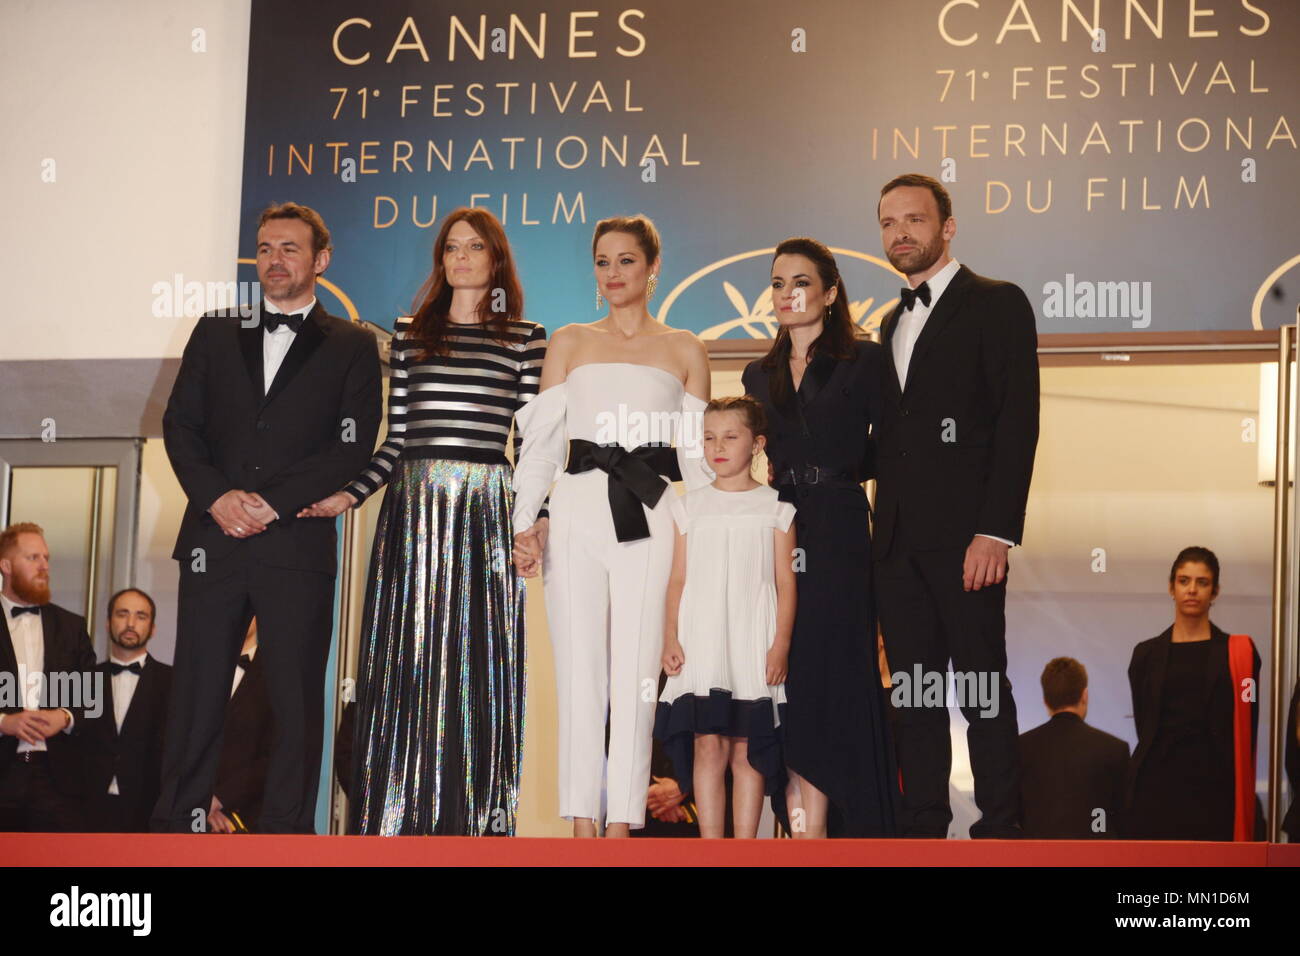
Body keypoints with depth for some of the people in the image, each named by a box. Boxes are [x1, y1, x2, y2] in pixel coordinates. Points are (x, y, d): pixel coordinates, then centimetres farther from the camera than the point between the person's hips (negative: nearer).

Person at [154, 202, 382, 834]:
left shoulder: (351, 347, 8)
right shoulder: (215, 333, 17)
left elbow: (354, 446, -2)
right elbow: (180, 424, 10)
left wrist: (273, 502, -11)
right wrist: (217, 497, -7)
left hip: (298, 544, -2)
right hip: (213, 539, 2)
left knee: (297, 702, -2)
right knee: (196, 693, 2)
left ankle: (286, 832, 3)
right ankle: (175, 825, 6)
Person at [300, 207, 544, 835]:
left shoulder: (525, 339, 8)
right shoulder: (410, 333, 13)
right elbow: (396, 439, 11)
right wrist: (350, 494, -2)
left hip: (489, 510, -2)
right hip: (413, 507, 2)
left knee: (478, 663, -1)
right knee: (404, 660, 0)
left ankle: (473, 822, 4)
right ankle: (399, 821, 4)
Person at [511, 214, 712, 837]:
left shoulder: (684, 351, 13)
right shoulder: (569, 343, 14)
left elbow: (698, 451, 10)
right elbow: (541, 438, 8)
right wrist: (525, 523, -3)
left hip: (650, 517, -1)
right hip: (578, 511, 1)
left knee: (635, 673, -4)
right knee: (579, 671, -1)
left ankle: (621, 825, -2)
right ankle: (582, 825, 2)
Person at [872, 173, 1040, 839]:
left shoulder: (997, 305, -1)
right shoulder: (894, 323, 21)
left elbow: (1017, 422, -9)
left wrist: (996, 532, -17)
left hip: (964, 536, -7)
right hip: (898, 540, 7)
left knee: (982, 687, -4)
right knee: (914, 694, 7)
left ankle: (998, 830, 2)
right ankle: (923, 830, 12)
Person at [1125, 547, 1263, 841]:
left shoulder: (1238, 654, 5)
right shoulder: (1147, 655, 10)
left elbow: (1246, 732, 2)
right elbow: (1145, 726, 9)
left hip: (1216, 787, -1)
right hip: (1158, 788, 1)